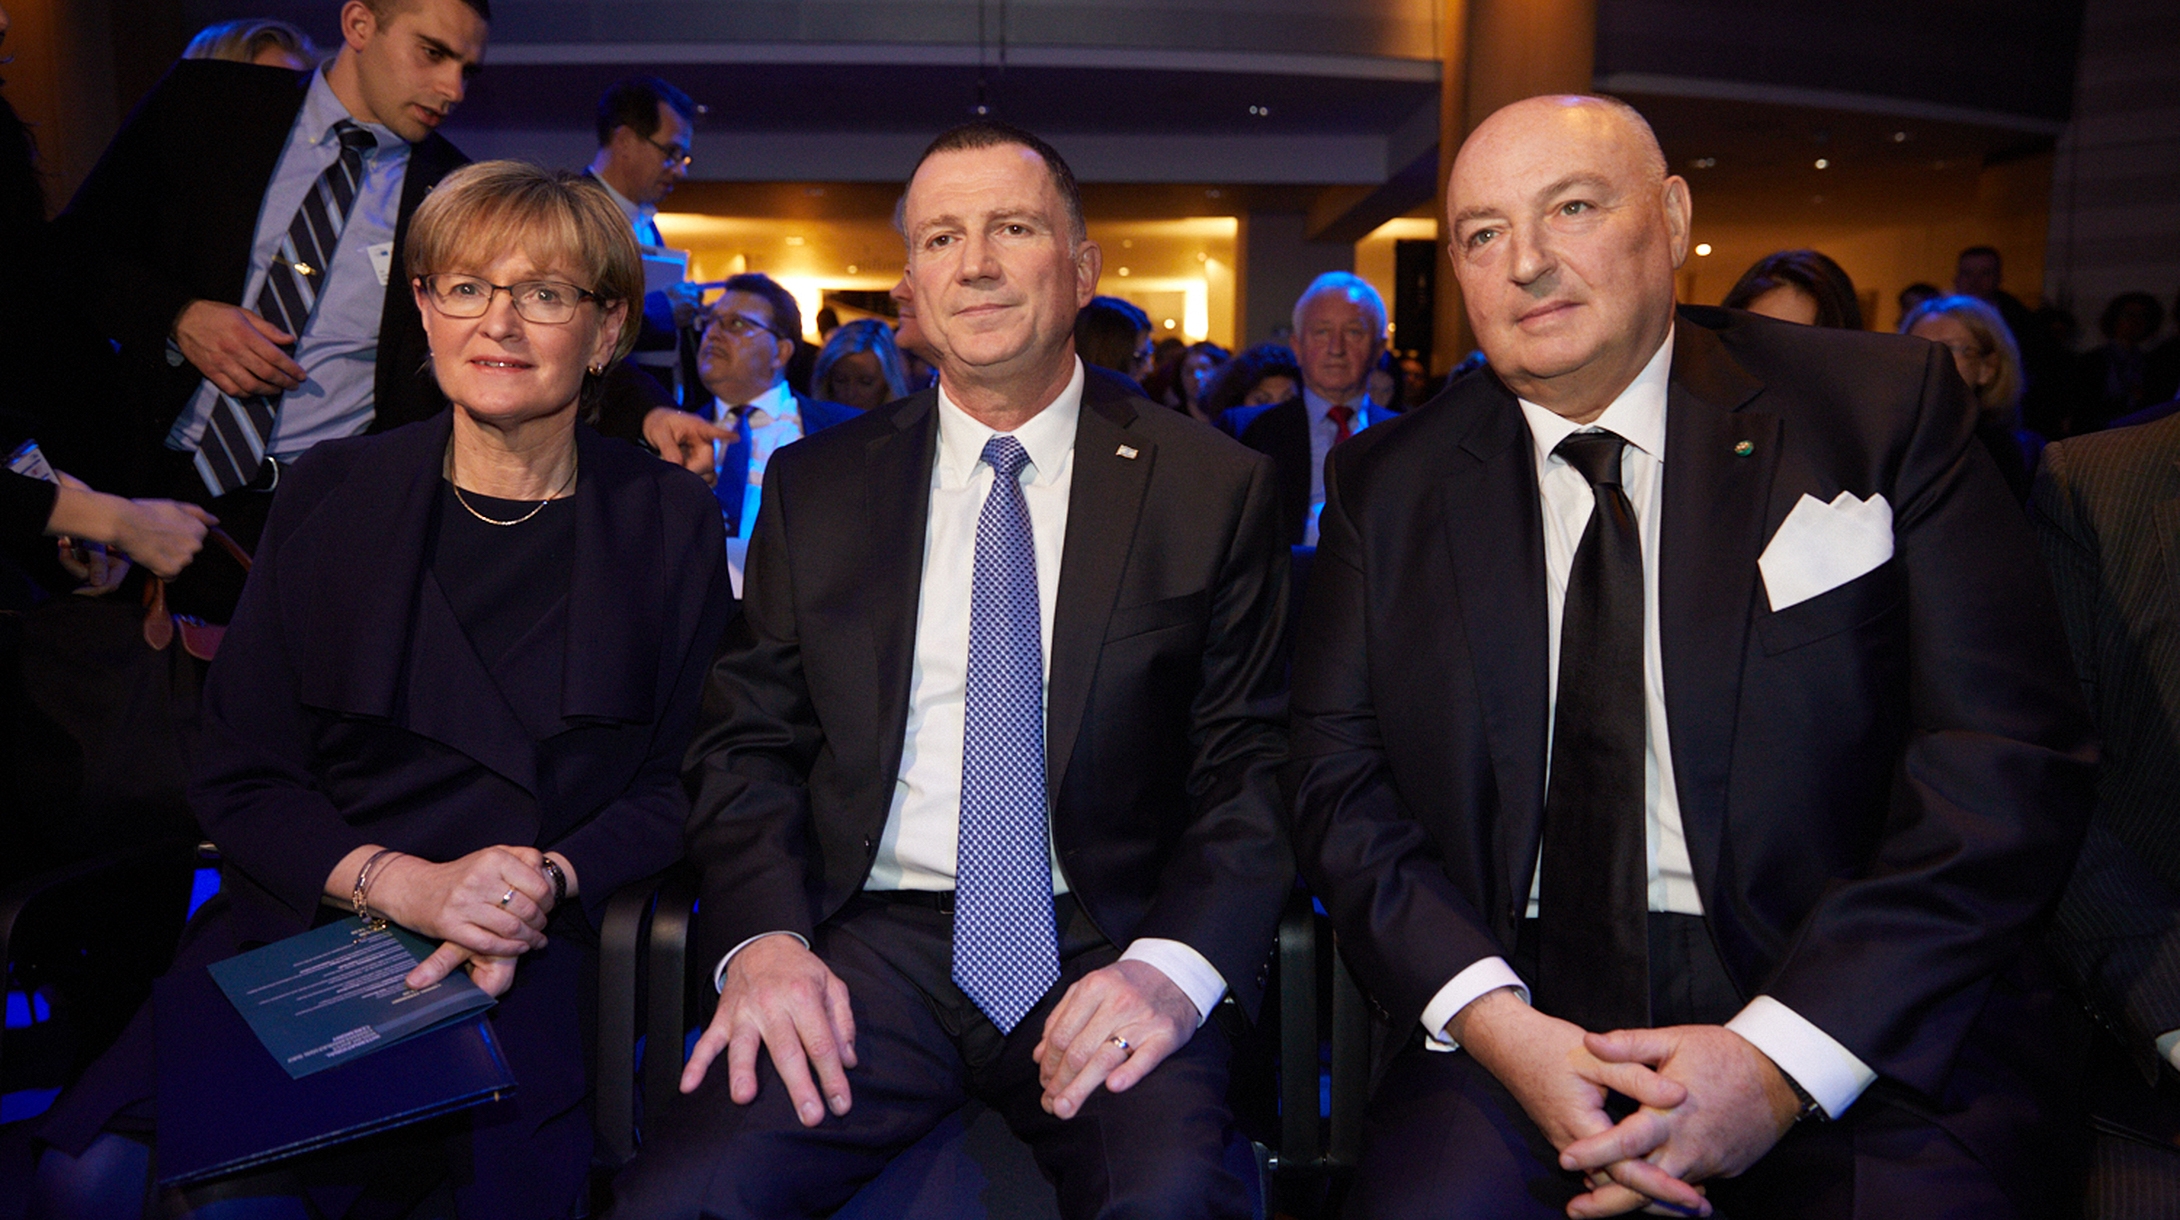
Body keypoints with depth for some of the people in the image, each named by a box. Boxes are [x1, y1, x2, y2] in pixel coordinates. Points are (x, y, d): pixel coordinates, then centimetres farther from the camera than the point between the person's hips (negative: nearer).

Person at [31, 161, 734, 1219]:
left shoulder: (668, 524, 3)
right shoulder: (329, 494, 7)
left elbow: (675, 785, 3)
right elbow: (237, 775, 6)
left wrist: (544, 889, -15)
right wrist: (399, 882, -11)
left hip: (541, 954, -2)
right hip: (298, 924, 2)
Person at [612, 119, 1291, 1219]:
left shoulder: (1214, 487, 3)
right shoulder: (815, 486, 10)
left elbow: (1257, 763, 1)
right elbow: (746, 744, 9)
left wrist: (1175, 964, -16)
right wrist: (763, 939, -10)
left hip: (1103, 952, -1)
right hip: (870, 945, 2)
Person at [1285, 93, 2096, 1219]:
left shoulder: (1884, 408, 1)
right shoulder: (1387, 485, 7)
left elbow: (2009, 759, -5)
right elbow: (1339, 779, 2)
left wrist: (1781, 1061, -15)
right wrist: (1496, 1023, -14)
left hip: (1864, 1040, 0)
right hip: (1518, 1020, 1)